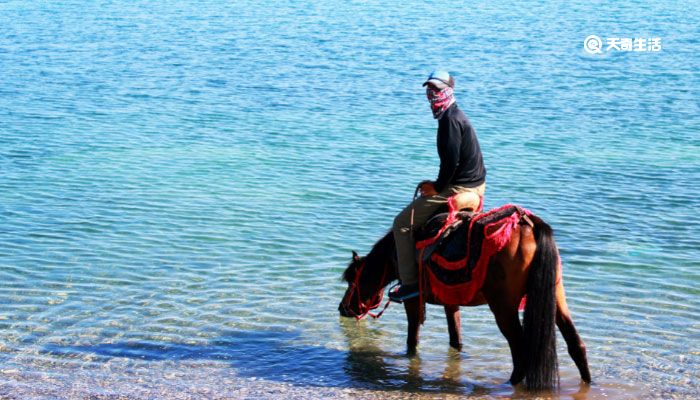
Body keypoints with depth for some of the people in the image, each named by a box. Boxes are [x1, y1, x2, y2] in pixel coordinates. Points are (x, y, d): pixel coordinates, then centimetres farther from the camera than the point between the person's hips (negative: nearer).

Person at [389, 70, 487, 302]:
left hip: (459, 189, -11)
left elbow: (451, 160, -24)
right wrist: (438, 184, 16)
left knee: (403, 223, -5)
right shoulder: (457, 116, 16)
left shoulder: (450, 119, -17)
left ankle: (410, 282, -5)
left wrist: (438, 187, -12)